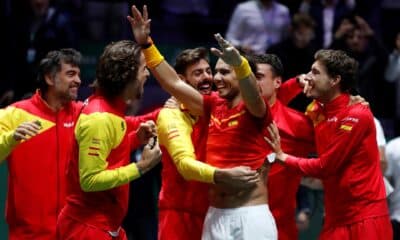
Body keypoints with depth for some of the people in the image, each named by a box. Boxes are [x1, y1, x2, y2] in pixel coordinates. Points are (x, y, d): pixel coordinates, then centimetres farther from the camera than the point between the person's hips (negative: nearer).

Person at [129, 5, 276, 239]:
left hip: (252, 216, -6)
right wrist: (146, 44, 7)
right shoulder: (215, 107, 11)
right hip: (215, 215, 6)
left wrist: (239, 63, -50)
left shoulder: (256, 111, -6)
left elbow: (251, 93, -29)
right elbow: (174, 83, 13)